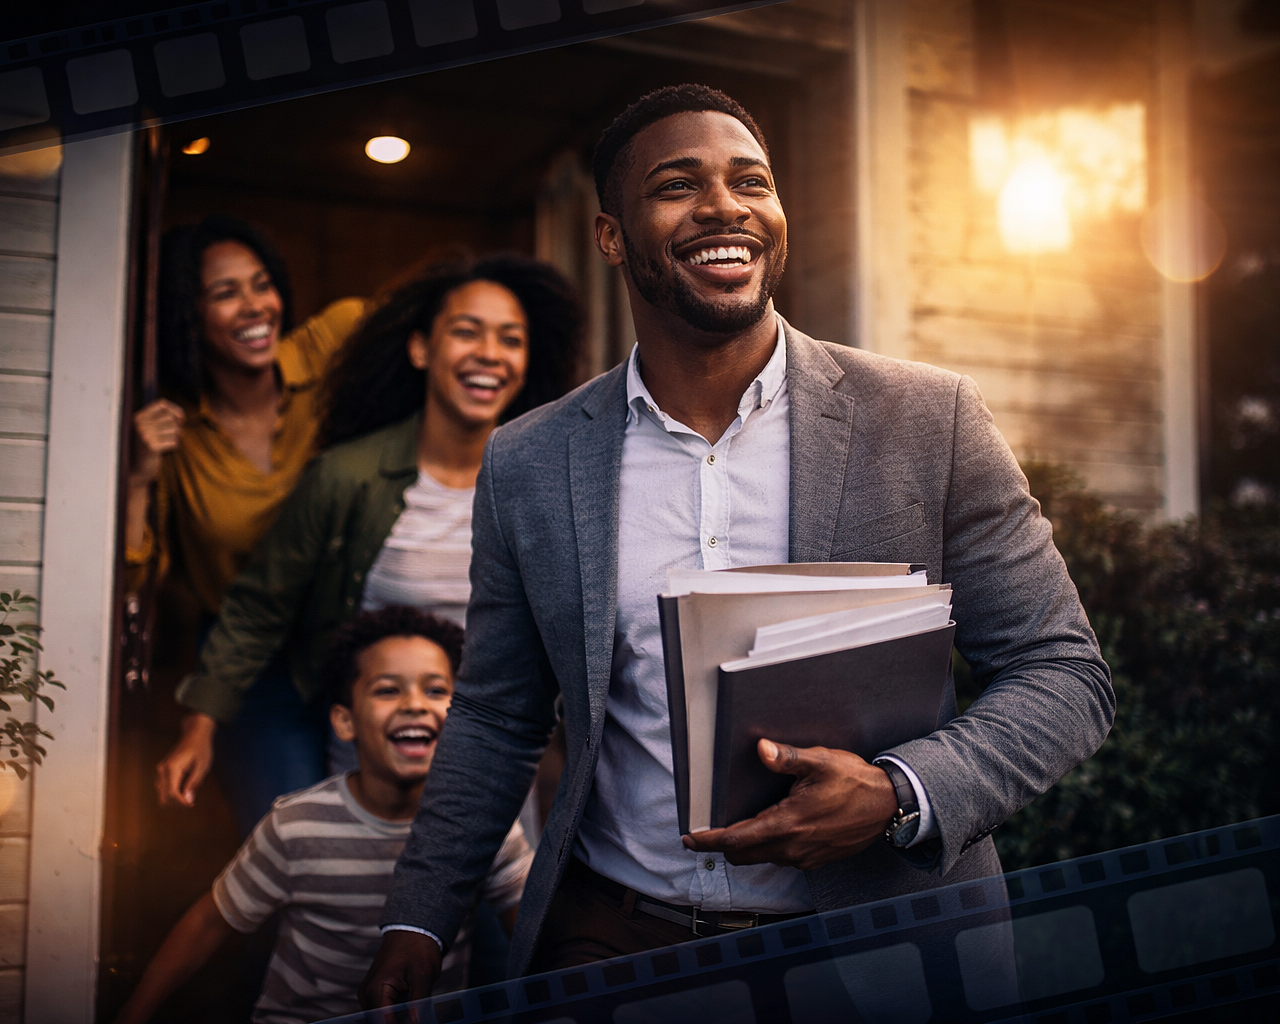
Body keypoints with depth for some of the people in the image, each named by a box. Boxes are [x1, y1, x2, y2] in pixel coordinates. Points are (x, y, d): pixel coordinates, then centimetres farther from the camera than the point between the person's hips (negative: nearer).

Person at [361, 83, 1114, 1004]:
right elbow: (496, 725, 10)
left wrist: (896, 798, -20)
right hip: (607, 947, 2)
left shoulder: (931, 421, -7)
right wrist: (416, 926, 4)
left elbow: (1068, 675, -4)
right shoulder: (527, 465, 0)